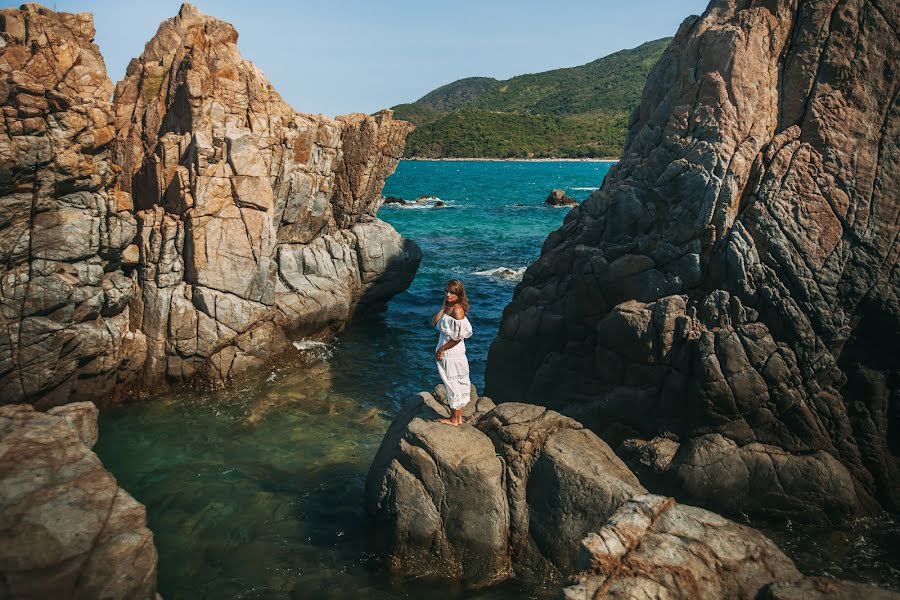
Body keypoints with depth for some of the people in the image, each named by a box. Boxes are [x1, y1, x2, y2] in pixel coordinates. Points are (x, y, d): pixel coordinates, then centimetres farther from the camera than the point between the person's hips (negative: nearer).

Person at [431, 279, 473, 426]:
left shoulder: (457, 310, -20)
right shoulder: (448, 308, 7)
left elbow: (458, 337, -21)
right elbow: (434, 322, 0)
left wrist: (441, 349, -14)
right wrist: (443, 307, -8)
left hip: (452, 354, -9)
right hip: (447, 354, 9)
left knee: (454, 385, 3)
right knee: (457, 385, 16)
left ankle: (454, 419, 15)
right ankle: (458, 417, 27)